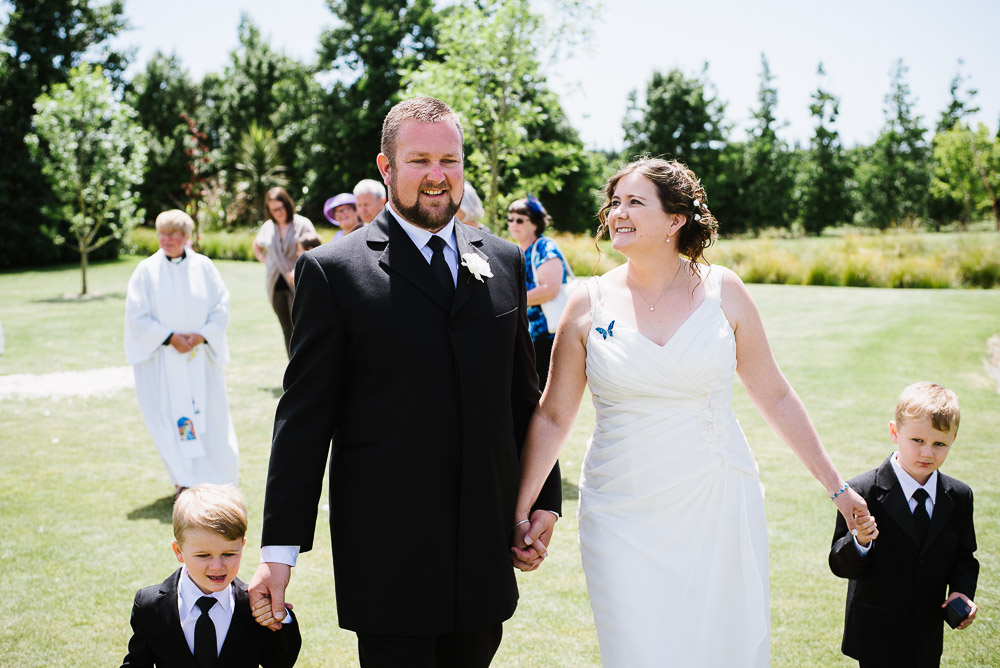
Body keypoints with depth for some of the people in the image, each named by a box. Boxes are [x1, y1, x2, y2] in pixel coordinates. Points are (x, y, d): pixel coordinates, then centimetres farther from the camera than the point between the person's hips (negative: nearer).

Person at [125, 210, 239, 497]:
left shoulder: (203, 266, 2)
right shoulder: (146, 270, -2)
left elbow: (221, 307, 2)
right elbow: (137, 315, -4)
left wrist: (201, 336, -12)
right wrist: (170, 337, -13)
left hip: (202, 358, 1)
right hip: (163, 359, -1)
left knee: (208, 416, 5)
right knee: (172, 418, -2)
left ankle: (216, 474, 22)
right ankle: (185, 479, 10)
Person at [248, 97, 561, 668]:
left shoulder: (504, 262, 9)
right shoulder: (333, 271, -4)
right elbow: (304, 417, -5)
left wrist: (545, 499, 10)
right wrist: (280, 548, -7)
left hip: (486, 545, 4)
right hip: (387, 551, -4)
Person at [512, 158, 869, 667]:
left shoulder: (722, 291, -1)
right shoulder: (591, 304, -1)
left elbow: (774, 397, 6)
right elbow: (552, 417, 5)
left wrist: (836, 487, 7)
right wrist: (519, 512, 0)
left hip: (717, 510, 0)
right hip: (622, 520, 0)